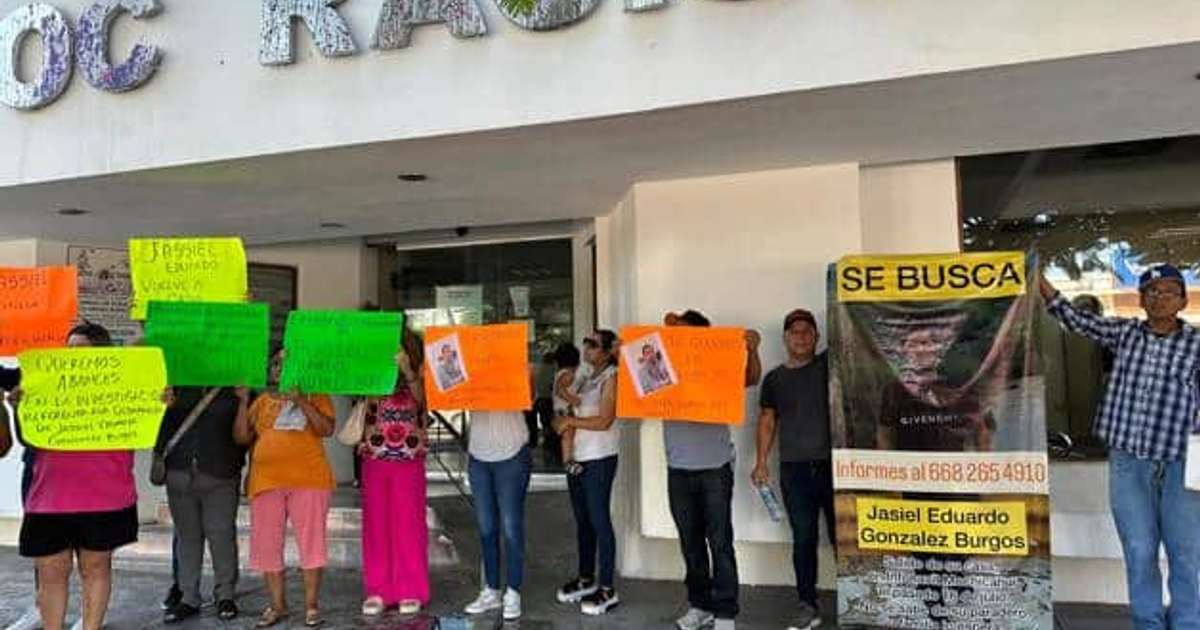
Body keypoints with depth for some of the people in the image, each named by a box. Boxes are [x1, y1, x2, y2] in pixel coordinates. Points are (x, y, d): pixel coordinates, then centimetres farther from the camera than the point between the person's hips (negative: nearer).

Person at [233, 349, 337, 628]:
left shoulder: (315, 396, 7)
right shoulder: (263, 400, 17)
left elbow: (327, 429, -8)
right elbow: (241, 437, 10)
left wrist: (301, 401, -16)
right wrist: (243, 401, 1)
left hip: (309, 480, -4)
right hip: (266, 481, 4)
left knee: (311, 541, -1)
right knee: (266, 545, 5)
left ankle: (312, 605, 9)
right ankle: (278, 605, 18)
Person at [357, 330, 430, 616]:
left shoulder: (418, 381, 2)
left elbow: (421, 399, -18)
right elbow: (366, 408, -4)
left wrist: (406, 369, -30)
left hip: (409, 461, -2)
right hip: (374, 461, 2)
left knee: (408, 525, 2)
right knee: (376, 525, 6)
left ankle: (410, 591, 12)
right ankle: (377, 590, 16)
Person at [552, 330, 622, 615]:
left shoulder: (611, 377, -8)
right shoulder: (586, 378, 14)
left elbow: (604, 421, -15)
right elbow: (579, 408, 14)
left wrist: (570, 421, -10)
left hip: (599, 459, -8)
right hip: (577, 457, 8)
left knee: (599, 520, -3)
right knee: (582, 520, 14)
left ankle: (608, 590, 6)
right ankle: (586, 579, 28)